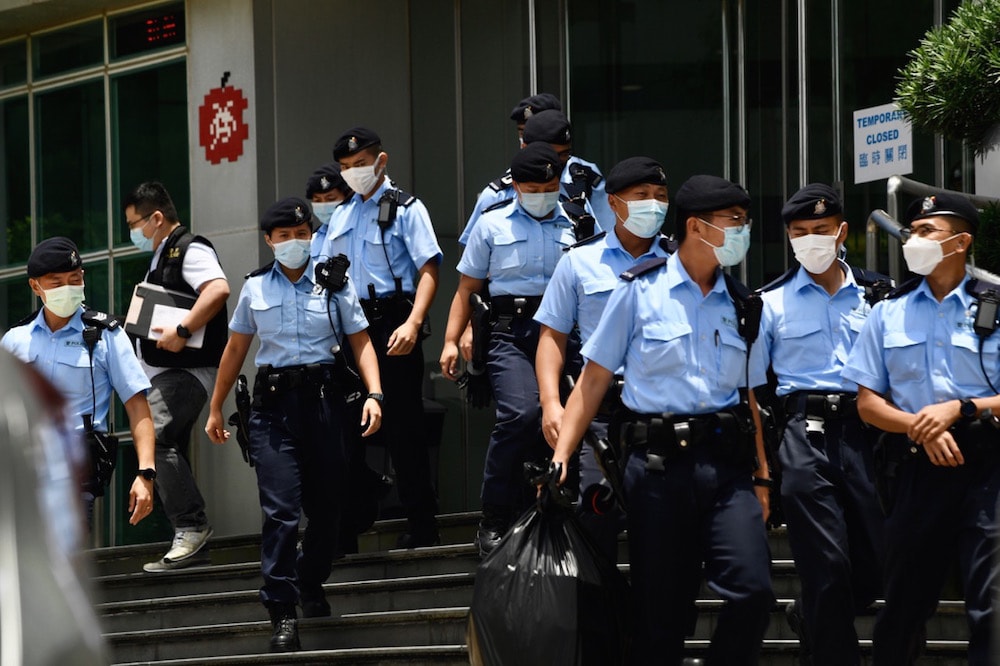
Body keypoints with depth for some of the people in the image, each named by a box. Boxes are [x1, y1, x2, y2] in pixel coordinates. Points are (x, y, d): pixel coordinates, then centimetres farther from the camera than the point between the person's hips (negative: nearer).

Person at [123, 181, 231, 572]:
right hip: (162, 373, 11)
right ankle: (190, 544, 12)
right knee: (170, 455, 9)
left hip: (186, 369, -11)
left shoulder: (190, 249, -9)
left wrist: (181, 333, -29)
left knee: (154, 437, -24)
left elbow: (218, 289, -27)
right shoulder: (161, 258, 21)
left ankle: (192, 527, -24)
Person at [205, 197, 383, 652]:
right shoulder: (254, 289, 10)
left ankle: (311, 585, 32)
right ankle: (282, 613, -10)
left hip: (323, 397, 0)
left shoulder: (336, 285, 6)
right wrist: (216, 408, 18)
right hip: (273, 405, 0)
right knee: (280, 508, -10)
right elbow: (235, 350, 17)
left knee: (326, 505, 5)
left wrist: (374, 394, -11)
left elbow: (361, 342, 3)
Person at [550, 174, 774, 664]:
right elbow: (594, 380, 2)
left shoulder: (739, 305, 13)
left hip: (727, 463, 3)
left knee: (752, 590, -14)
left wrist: (761, 476, 11)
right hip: (658, 462, -3)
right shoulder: (640, 292, 1)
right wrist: (561, 455, -7)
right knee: (661, 610, 2)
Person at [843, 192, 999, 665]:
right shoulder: (889, 314, 11)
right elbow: (868, 403, 9)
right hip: (917, 468, 3)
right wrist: (920, 427, -8)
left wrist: (958, 409, -15)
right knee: (903, 606, 11)